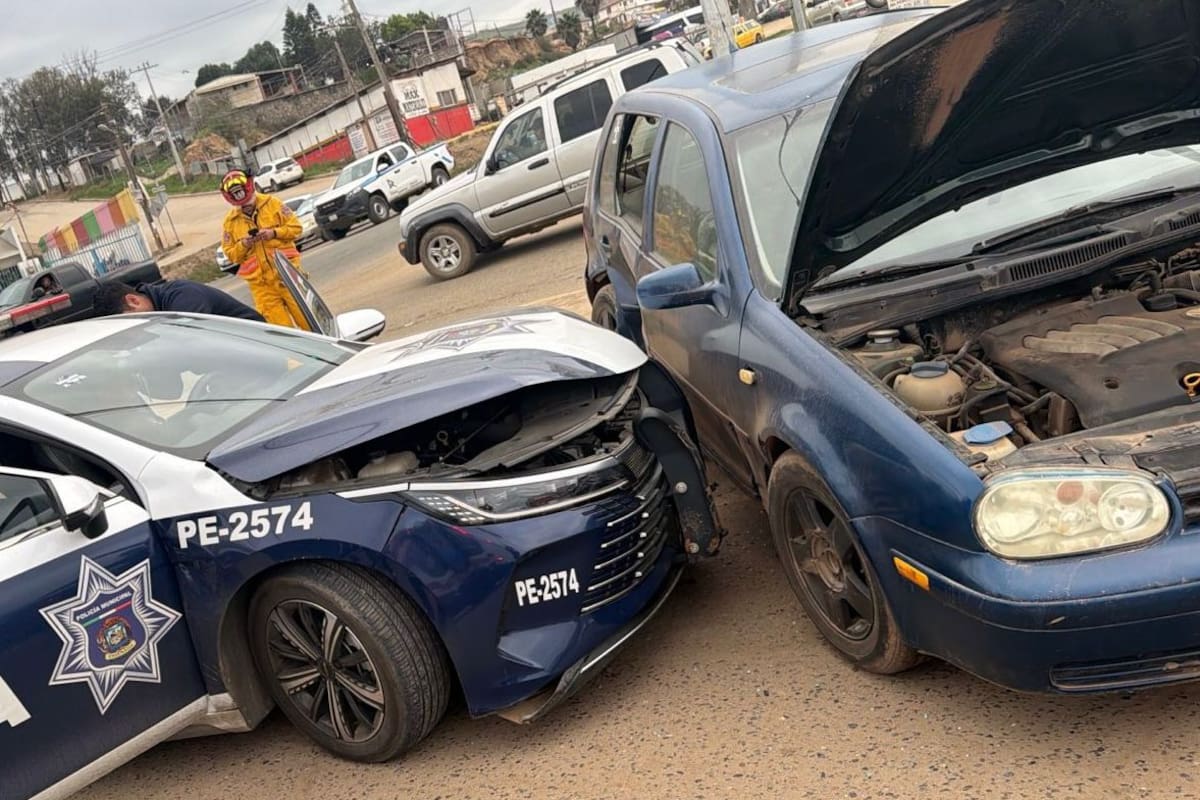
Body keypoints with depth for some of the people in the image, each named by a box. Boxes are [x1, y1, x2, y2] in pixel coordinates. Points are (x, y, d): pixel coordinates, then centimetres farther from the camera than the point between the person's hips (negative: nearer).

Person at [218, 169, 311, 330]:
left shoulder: (272, 203, 3)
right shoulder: (230, 221, 7)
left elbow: (296, 227, 1)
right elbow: (231, 255, 8)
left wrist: (274, 233, -13)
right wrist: (243, 245, -11)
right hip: (260, 283, 1)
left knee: (307, 317, 2)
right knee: (280, 327, 2)